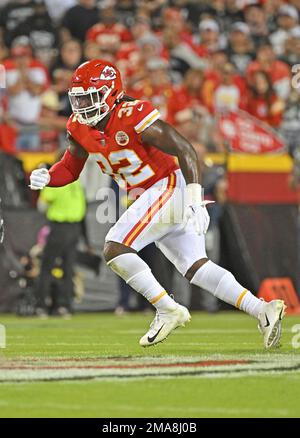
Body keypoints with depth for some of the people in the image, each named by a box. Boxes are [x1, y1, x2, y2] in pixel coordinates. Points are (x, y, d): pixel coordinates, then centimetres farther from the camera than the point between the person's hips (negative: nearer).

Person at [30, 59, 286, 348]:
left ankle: (168, 311, -10)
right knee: (196, 268, 7)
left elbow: (186, 151, -20)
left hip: (169, 187, -8)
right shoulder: (80, 128, 3)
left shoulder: (133, 117, -20)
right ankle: (262, 310, 5)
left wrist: (195, 201, -27)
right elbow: (70, 169, 15)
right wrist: (46, 178, -8)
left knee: (114, 250, -16)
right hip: (150, 198, 8)